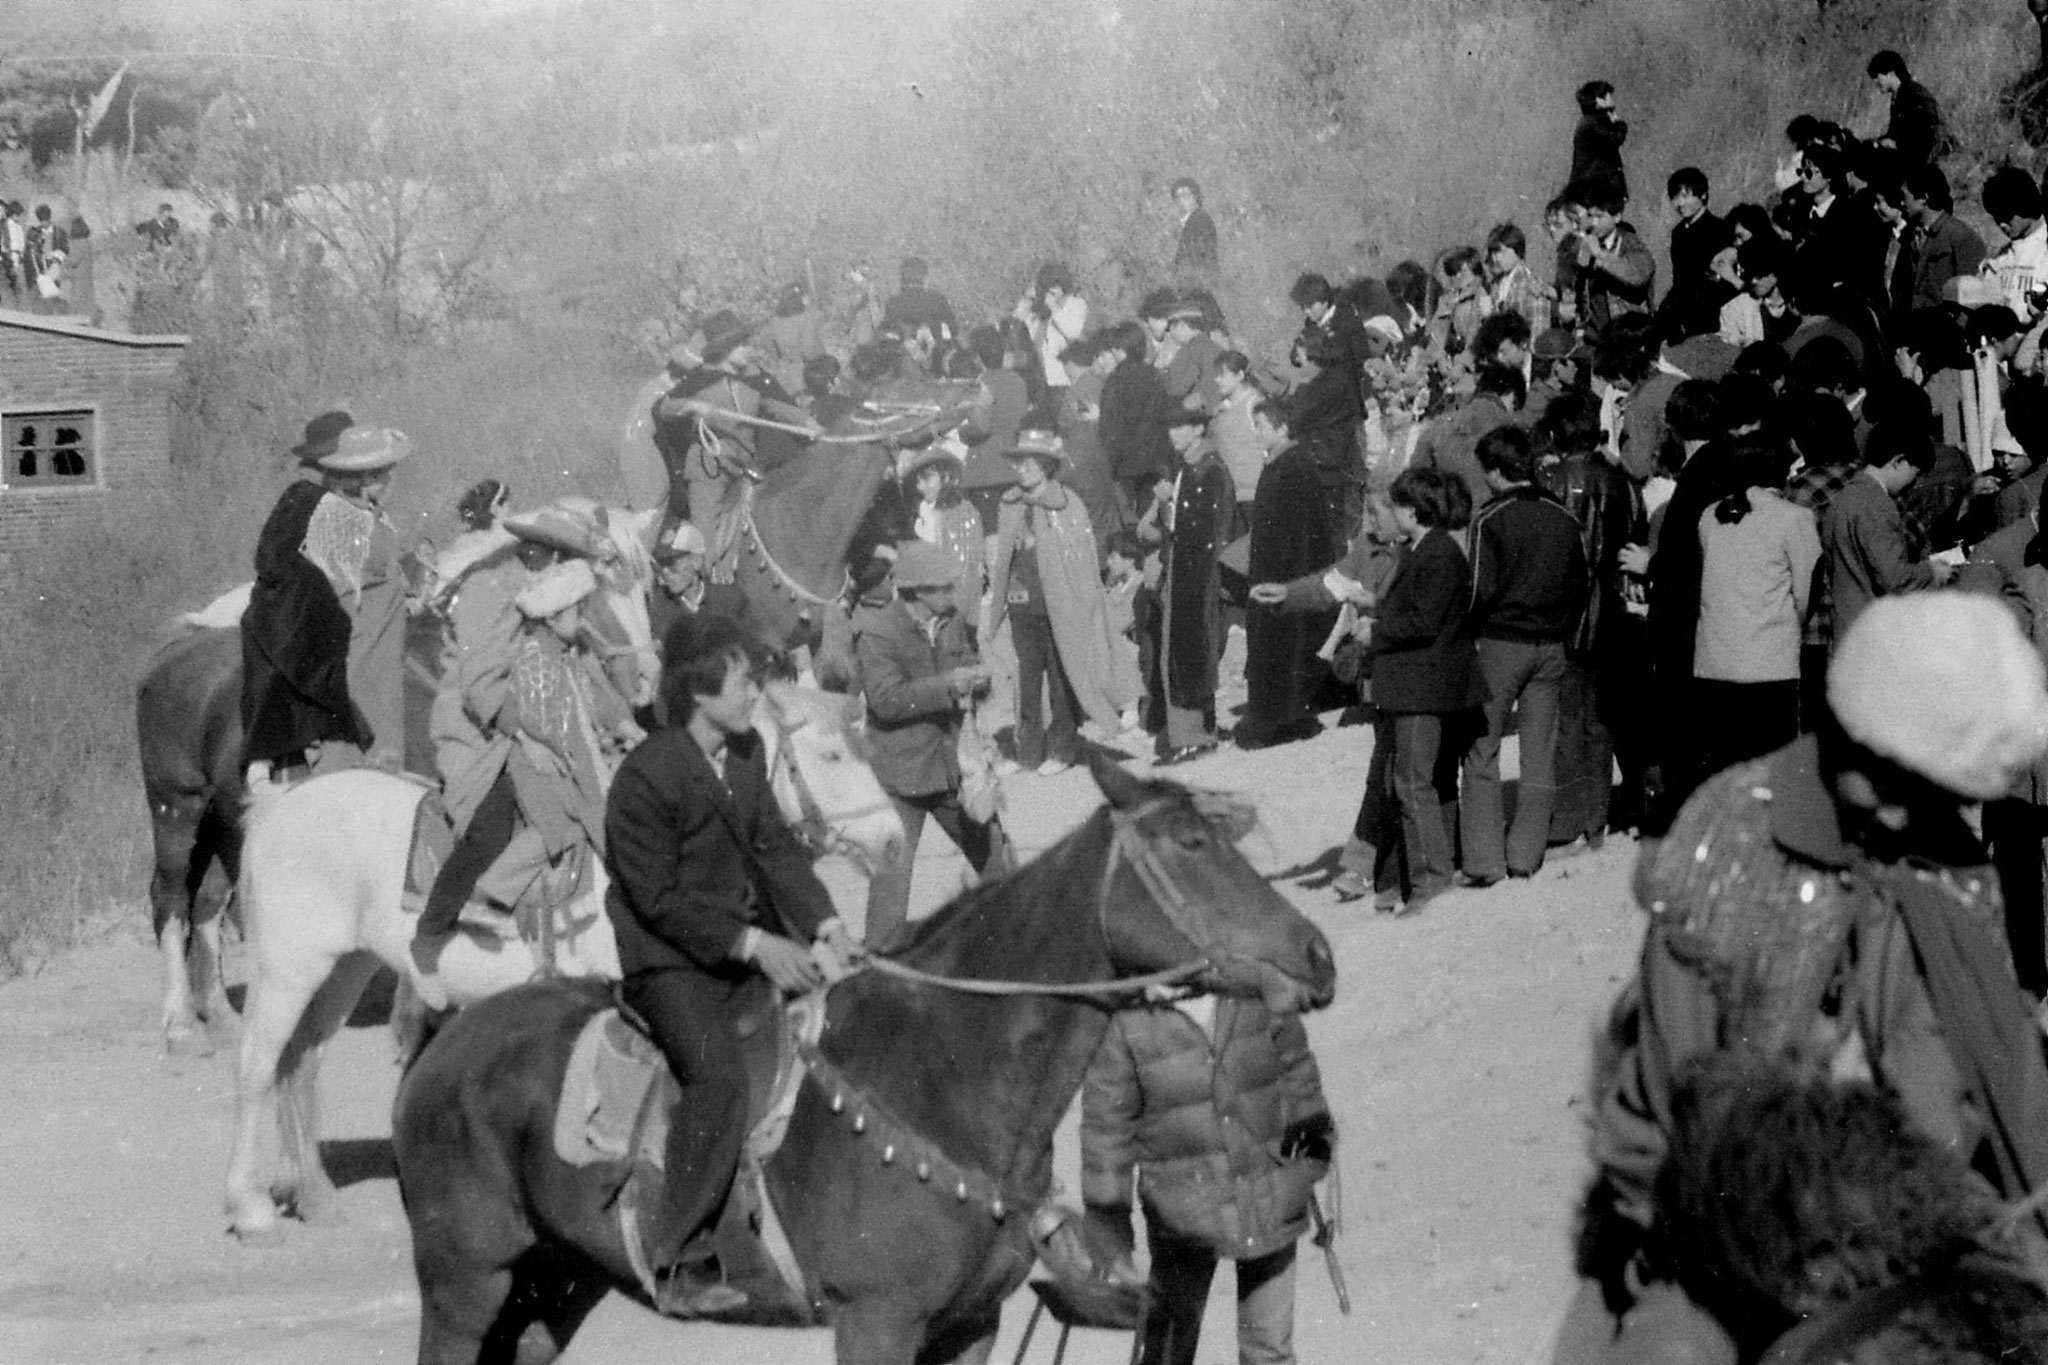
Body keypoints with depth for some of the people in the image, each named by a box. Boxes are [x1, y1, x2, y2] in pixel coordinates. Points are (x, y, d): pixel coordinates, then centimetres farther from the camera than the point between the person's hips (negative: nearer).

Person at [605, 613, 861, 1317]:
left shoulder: (746, 752, 5)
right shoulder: (646, 777, -19)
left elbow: (776, 846, 8)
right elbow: (660, 899, -19)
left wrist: (824, 926, -7)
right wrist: (755, 946, -23)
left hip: (756, 943, 8)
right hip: (670, 961, -8)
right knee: (719, 1075, -28)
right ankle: (682, 1264, -23)